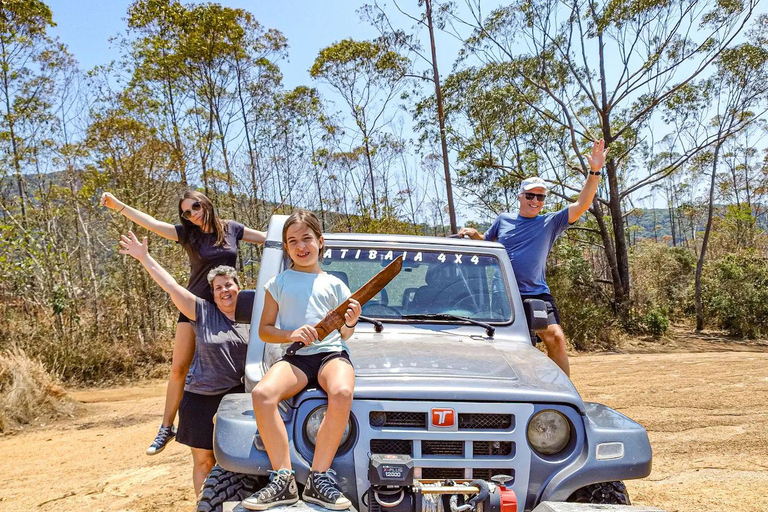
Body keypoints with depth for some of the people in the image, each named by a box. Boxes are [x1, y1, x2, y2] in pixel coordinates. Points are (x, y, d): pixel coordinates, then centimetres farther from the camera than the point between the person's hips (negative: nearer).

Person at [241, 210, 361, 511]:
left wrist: (350, 323, -4)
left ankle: (318, 478, -24)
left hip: (332, 353, 0)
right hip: (295, 357, 1)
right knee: (262, 393, -32)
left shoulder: (334, 284, 17)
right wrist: (291, 334, -7)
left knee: (342, 393, -36)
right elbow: (264, 330, 13)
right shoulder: (278, 283, 16)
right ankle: (284, 479, -23)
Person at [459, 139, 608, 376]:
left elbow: (581, 205, -7)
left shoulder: (550, 223, 3)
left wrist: (594, 172, -16)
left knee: (556, 338, -17)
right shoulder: (503, 220, 9)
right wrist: (473, 234, -1)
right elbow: (486, 243, 22)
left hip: (536, 294, -1)